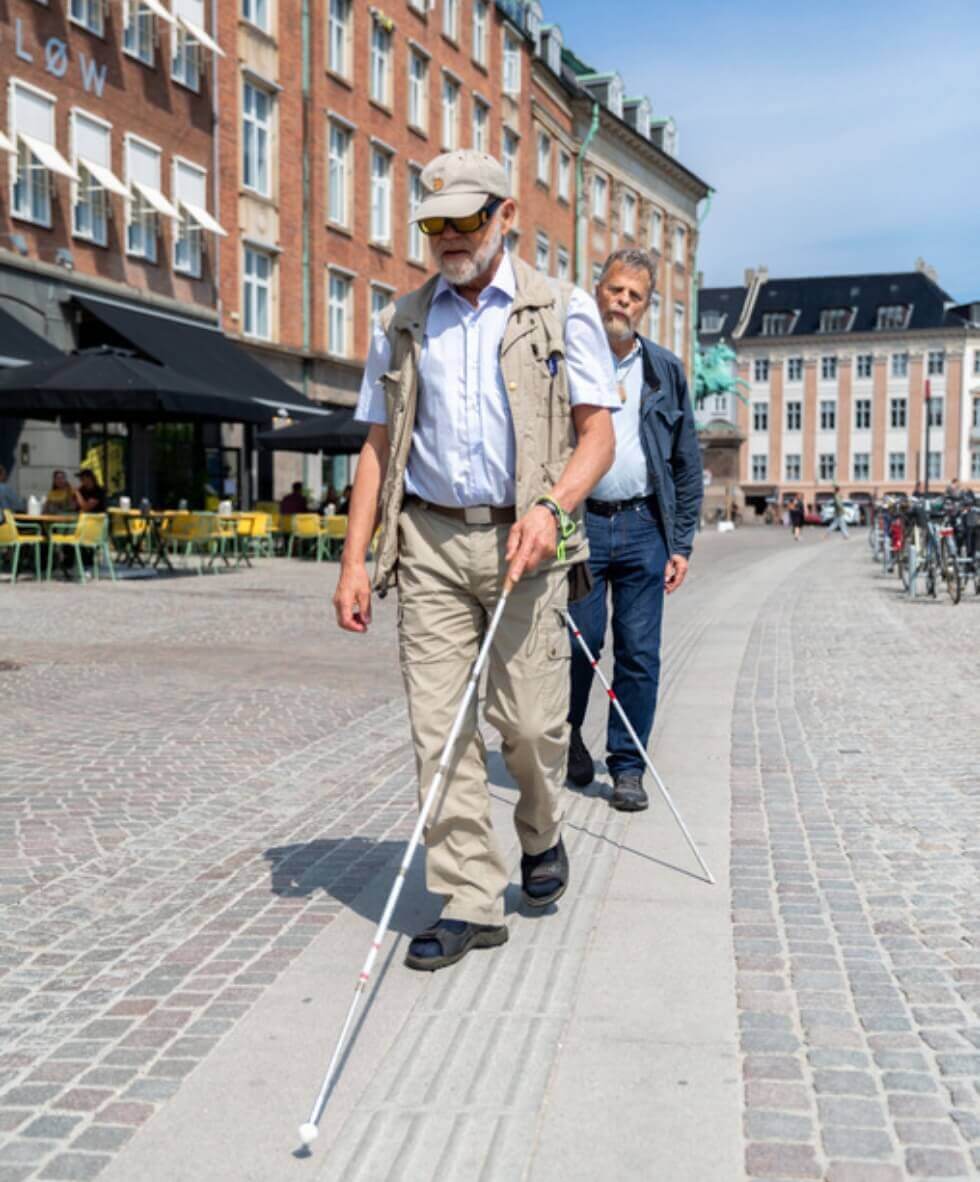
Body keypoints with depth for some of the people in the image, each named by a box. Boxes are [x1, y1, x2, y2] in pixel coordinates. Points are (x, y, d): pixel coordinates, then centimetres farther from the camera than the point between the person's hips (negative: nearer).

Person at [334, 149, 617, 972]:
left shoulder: (564, 312, 5)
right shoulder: (403, 324, 14)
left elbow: (597, 435, 0)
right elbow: (379, 447, 14)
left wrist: (550, 508, -18)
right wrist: (355, 559, 4)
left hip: (522, 542, -2)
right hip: (429, 542, 3)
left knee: (530, 720, -1)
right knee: (439, 727, -2)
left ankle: (541, 836, 31)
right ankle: (470, 903, 7)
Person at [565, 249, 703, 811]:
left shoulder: (666, 370, 10)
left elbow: (688, 464, 12)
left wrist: (682, 543, 5)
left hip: (643, 527, 2)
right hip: (578, 522, -2)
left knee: (640, 654, 2)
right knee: (579, 643, 1)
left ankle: (628, 767, 14)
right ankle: (569, 735, 28)